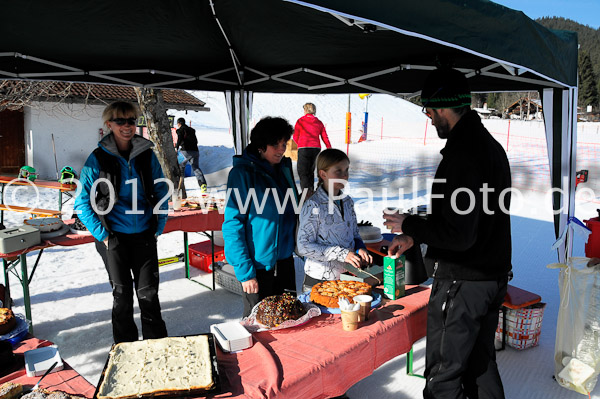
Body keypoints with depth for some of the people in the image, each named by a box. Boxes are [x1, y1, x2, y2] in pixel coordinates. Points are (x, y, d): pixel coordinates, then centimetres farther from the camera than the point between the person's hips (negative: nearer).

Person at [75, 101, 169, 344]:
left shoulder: (146, 154, 1)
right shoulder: (98, 159, -6)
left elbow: (162, 193, 8)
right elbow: (82, 203, -4)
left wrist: (158, 228, 3)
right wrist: (102, 235, -8)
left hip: (144, 235, 2)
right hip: (114, 239, -1)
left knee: (149, 293, 8)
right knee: (122, 296, 10)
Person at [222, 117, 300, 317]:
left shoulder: (284, 168, 6)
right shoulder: (242, 173, -14)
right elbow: (232, 224, -15)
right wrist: (244, 271, -18)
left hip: (284, 258, 6)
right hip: (257, 263, -6)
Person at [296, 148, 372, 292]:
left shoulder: (347, 201, 5)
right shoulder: (313, 206, -16)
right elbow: (304, 247, -18)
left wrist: (360, 249, -7)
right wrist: (341, 253, -22)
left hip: (347, 275, 6)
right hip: (319, 279, -6)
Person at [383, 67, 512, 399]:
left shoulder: (462, 154, -23)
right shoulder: (491, 145, 11)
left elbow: (459, 235, -26)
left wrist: (409, 225, -11)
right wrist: (415, 236, 14)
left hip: (461, 284, -10)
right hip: (493, 278, 10)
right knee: (480, 365, 24)